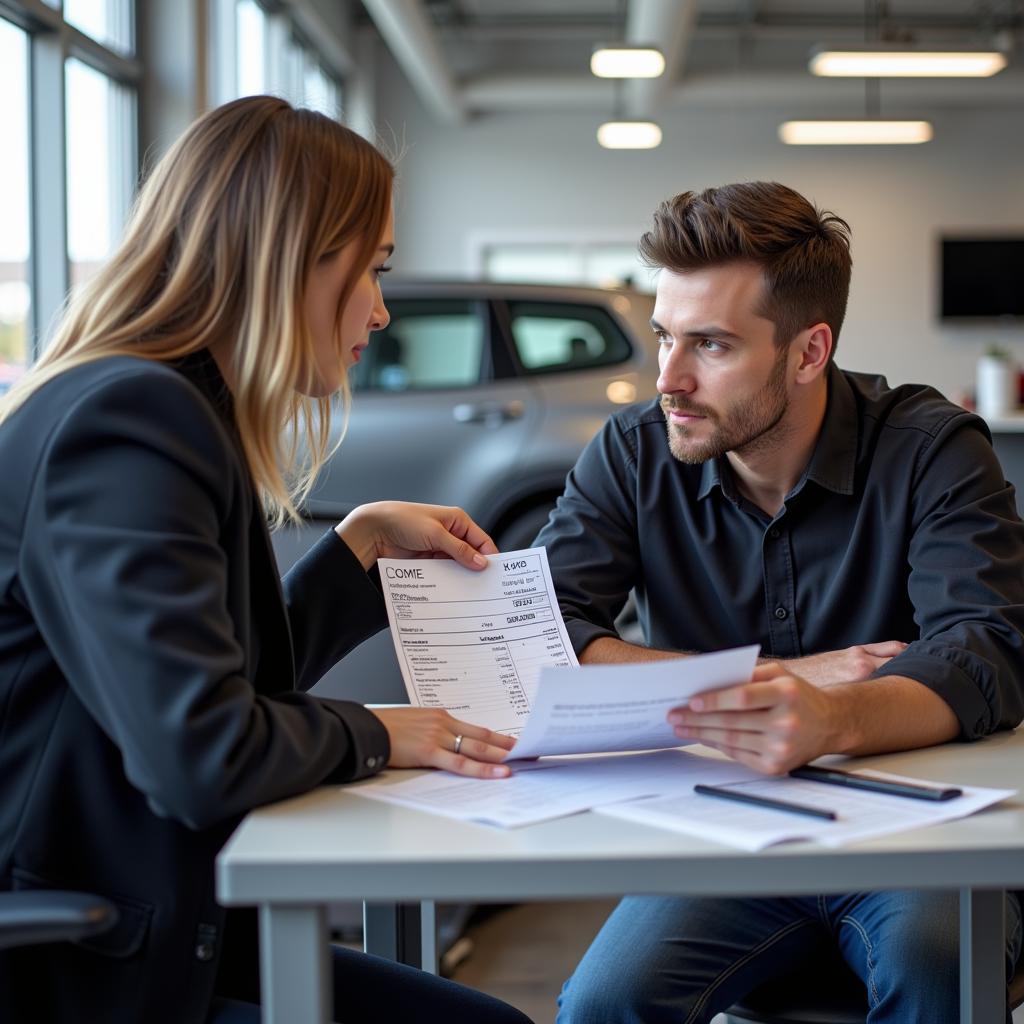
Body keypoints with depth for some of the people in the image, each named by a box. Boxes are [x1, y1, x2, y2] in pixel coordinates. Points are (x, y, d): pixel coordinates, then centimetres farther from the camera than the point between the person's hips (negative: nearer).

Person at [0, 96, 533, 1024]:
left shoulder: (166, 407, 10)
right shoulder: (128, 421, -21)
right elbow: (201, 756, -30)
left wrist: (366, 541, 15)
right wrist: (371, 735, -12)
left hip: (167, 930, 9)